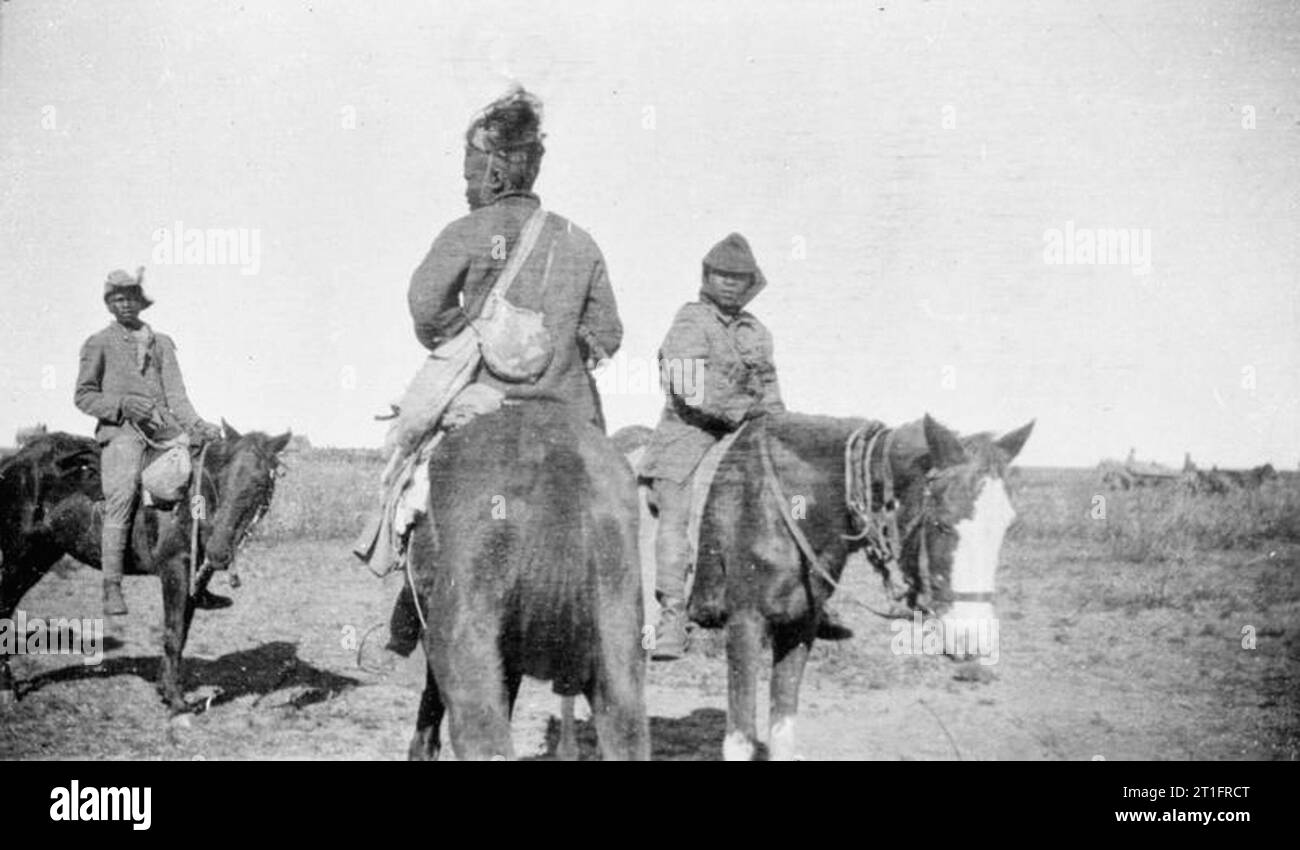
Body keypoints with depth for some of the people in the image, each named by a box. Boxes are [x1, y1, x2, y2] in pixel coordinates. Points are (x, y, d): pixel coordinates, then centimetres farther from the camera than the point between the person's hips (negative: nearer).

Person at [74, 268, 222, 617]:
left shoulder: (162, 343, 20)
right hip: (121, 430, -4)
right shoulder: (98, 344, 11)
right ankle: (112, 588, -24)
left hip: (163, 429, 4)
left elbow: (176, 395, 13)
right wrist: (122, 404, -10)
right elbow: (83, 396, 8)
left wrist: (196, 425, -5)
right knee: (121, 496, -25)